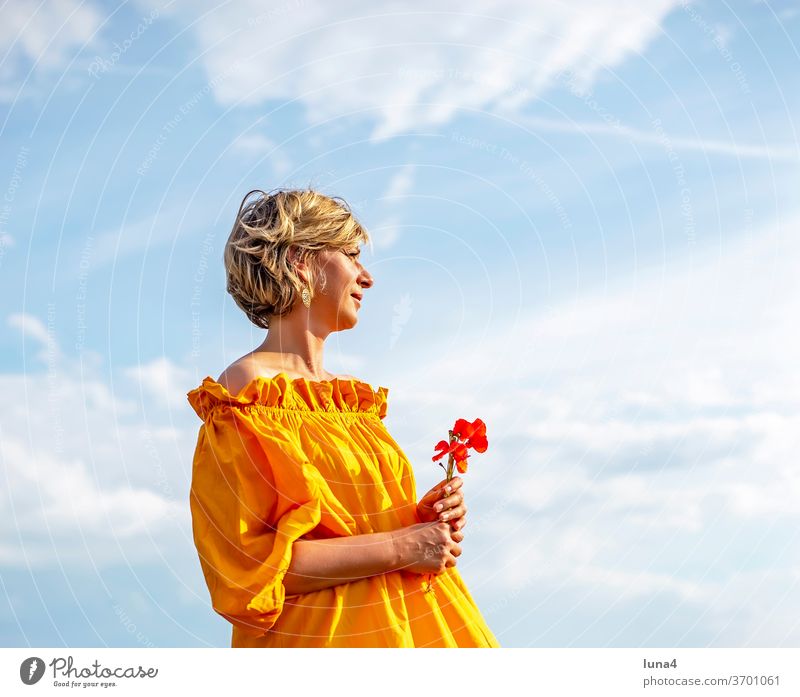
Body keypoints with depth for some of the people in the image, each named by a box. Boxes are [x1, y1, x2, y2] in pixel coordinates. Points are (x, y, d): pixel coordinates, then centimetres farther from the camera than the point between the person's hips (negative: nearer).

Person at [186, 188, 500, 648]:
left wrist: (423, 520, 0)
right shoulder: (246, 392, -12)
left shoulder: (352, 395, 10)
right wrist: (399, 547, -17)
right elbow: (249, 564, -18)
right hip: (326, 634, -7)